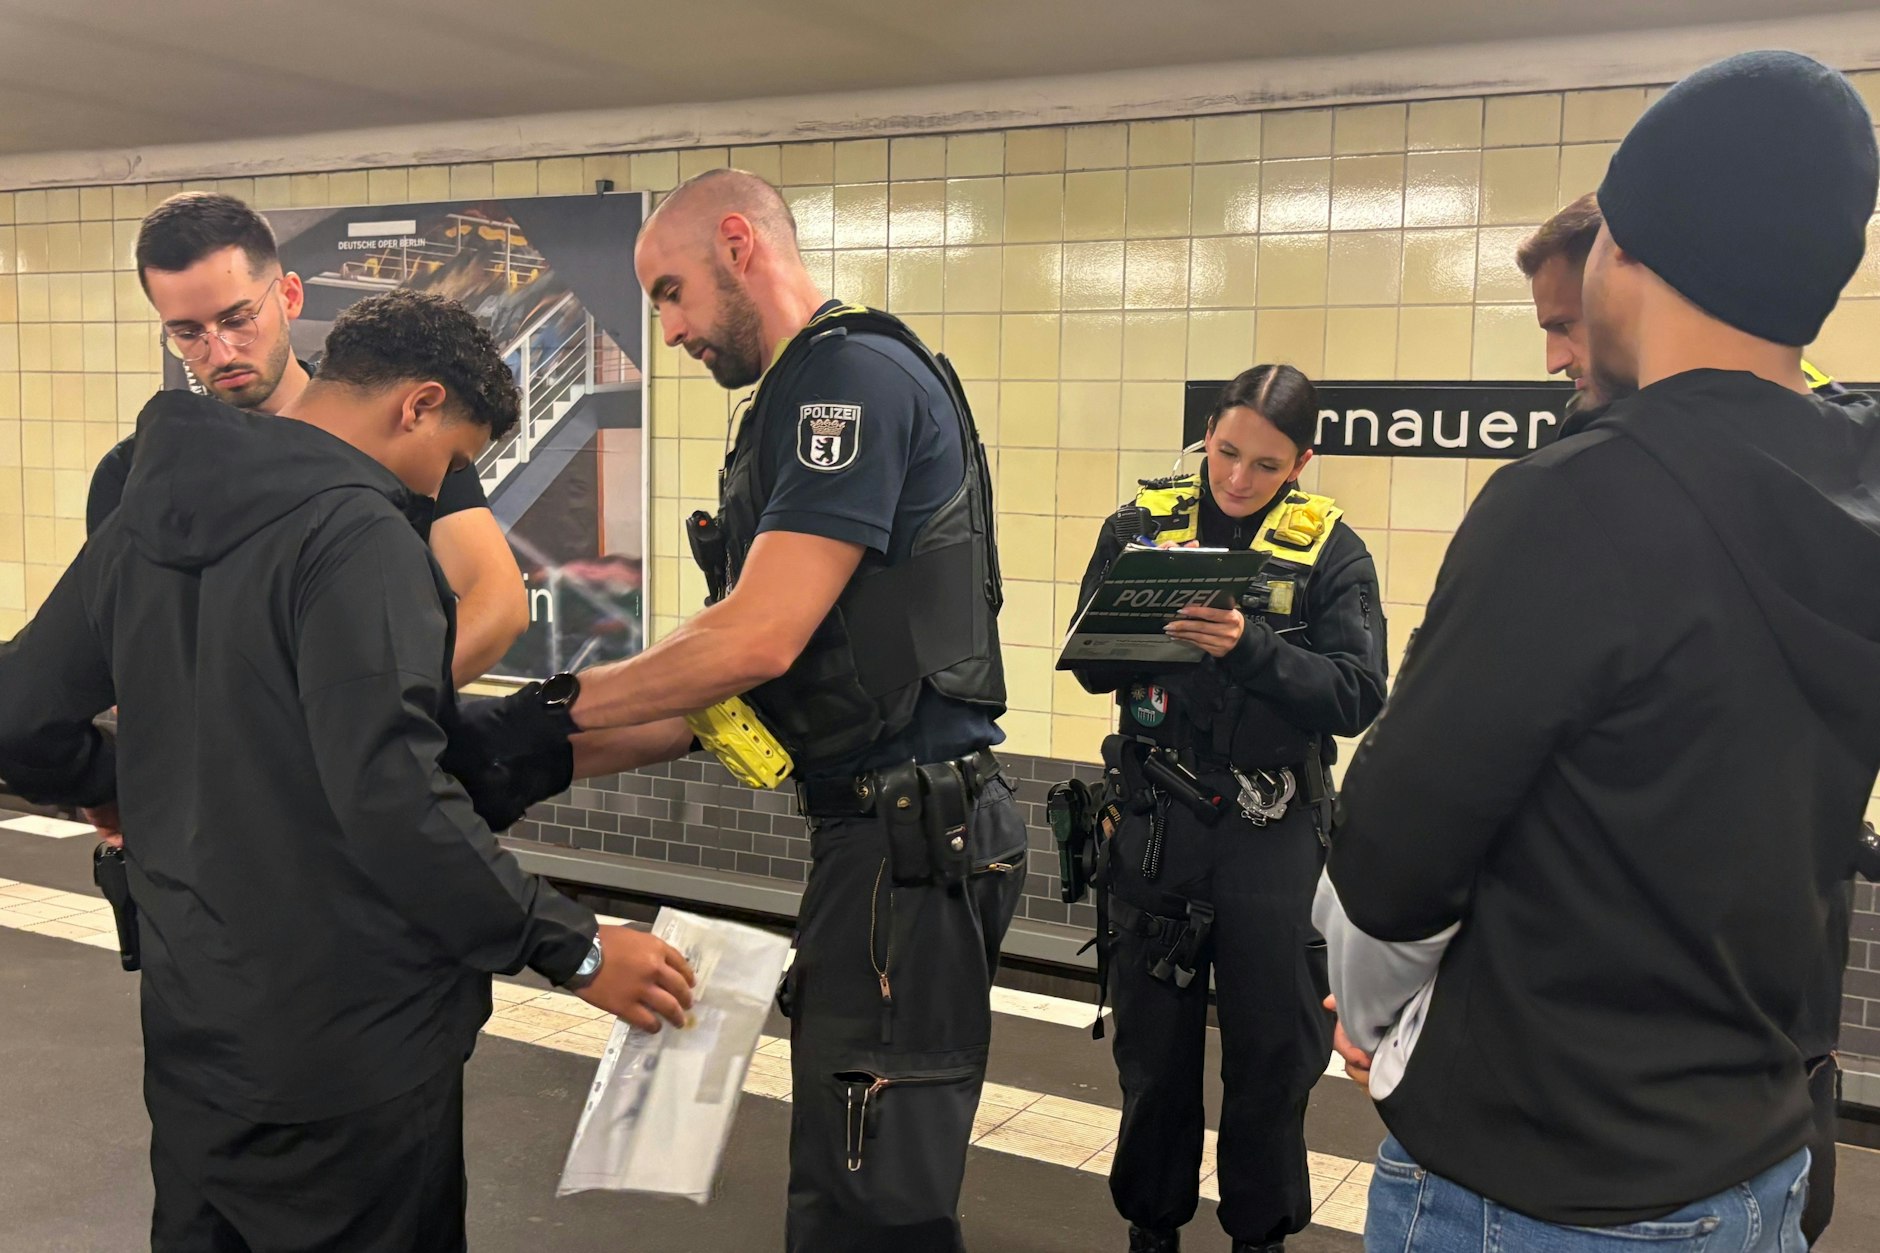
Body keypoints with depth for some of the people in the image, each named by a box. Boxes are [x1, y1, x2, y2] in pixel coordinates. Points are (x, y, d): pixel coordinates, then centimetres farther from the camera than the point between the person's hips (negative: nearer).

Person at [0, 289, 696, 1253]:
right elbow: (393, 800, -29)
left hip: (188, 1024, 8)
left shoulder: (149, 516, 6)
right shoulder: (357, 534, -21)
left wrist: (117, 789, 30)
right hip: (347, 1046, -8)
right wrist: (574, 949, -22)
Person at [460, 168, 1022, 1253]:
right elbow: (747, 682, 17)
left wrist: (557, 709, -9)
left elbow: (758, 639, -20)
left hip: (911, 839, -10)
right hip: (888, 828, 10)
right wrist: (562, 761, 11)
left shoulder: (856, 374, -12)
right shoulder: (806, 398, 19)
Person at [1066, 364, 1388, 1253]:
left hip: (1274, 835, -1)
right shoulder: (1141, 525, -1)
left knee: (1273, 1049, 10)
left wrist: (1249, 647, -30)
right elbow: (1092, 663, -4)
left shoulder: (1330, 550, -5)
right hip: (1154, 822, 1)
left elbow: (1357, 696, -15)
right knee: (1153, 1044, 13)